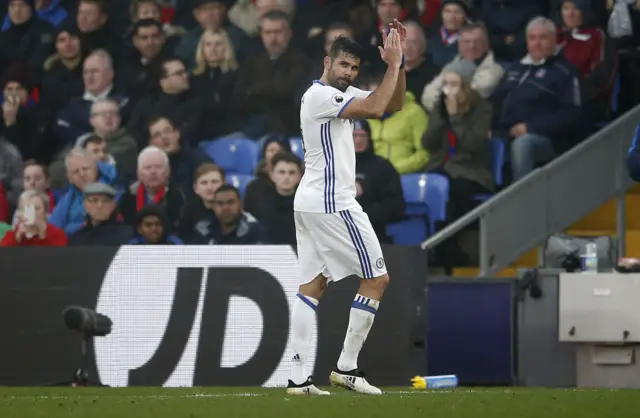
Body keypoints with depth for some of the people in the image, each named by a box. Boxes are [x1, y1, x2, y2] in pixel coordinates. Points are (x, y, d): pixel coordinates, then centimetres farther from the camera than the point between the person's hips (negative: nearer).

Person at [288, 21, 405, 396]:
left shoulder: (343, 94, 16)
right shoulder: (320, 96, -14)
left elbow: (394, 103, 16)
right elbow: (374, 109, -24)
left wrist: (398, 60, 4)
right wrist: (393, 65, -18)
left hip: (310, 202, 10)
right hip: (331, 203, -10)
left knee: (313, 286, 5)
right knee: (377, 278, -4)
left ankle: (297, 377, 0)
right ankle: (347, 367, -4)